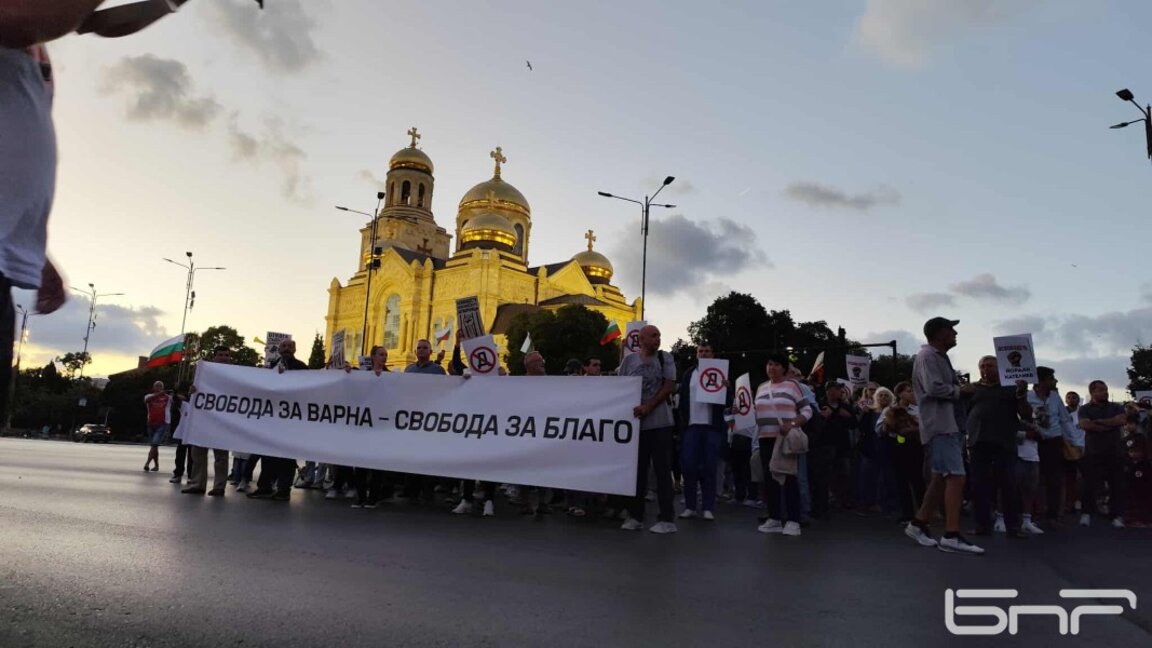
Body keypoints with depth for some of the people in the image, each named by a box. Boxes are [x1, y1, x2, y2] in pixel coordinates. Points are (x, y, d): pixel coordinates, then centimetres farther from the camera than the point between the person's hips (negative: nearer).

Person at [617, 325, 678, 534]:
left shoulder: (665, 358, 3)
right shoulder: (629, 360, 6)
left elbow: (669, 387, -4)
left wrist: (648, 407, -14)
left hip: (660, 422, -2)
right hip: (636, 422, 2)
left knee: (662, 470, -2)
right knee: (637, 470, 7)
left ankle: (667, 519, 1)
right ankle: (635, 516, 17)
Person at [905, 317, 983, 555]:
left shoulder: (941, 357, 22)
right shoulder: (927, 356, -10)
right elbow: (934, 388, -21)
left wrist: (961, 388, 3)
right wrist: (960, 390, -8)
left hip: (948, 425, 11)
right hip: (939, 426, -11)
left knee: (941, 478, 12)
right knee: (956, 477, -16)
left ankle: (918, 524, 19)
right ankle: (951, 536, -17)